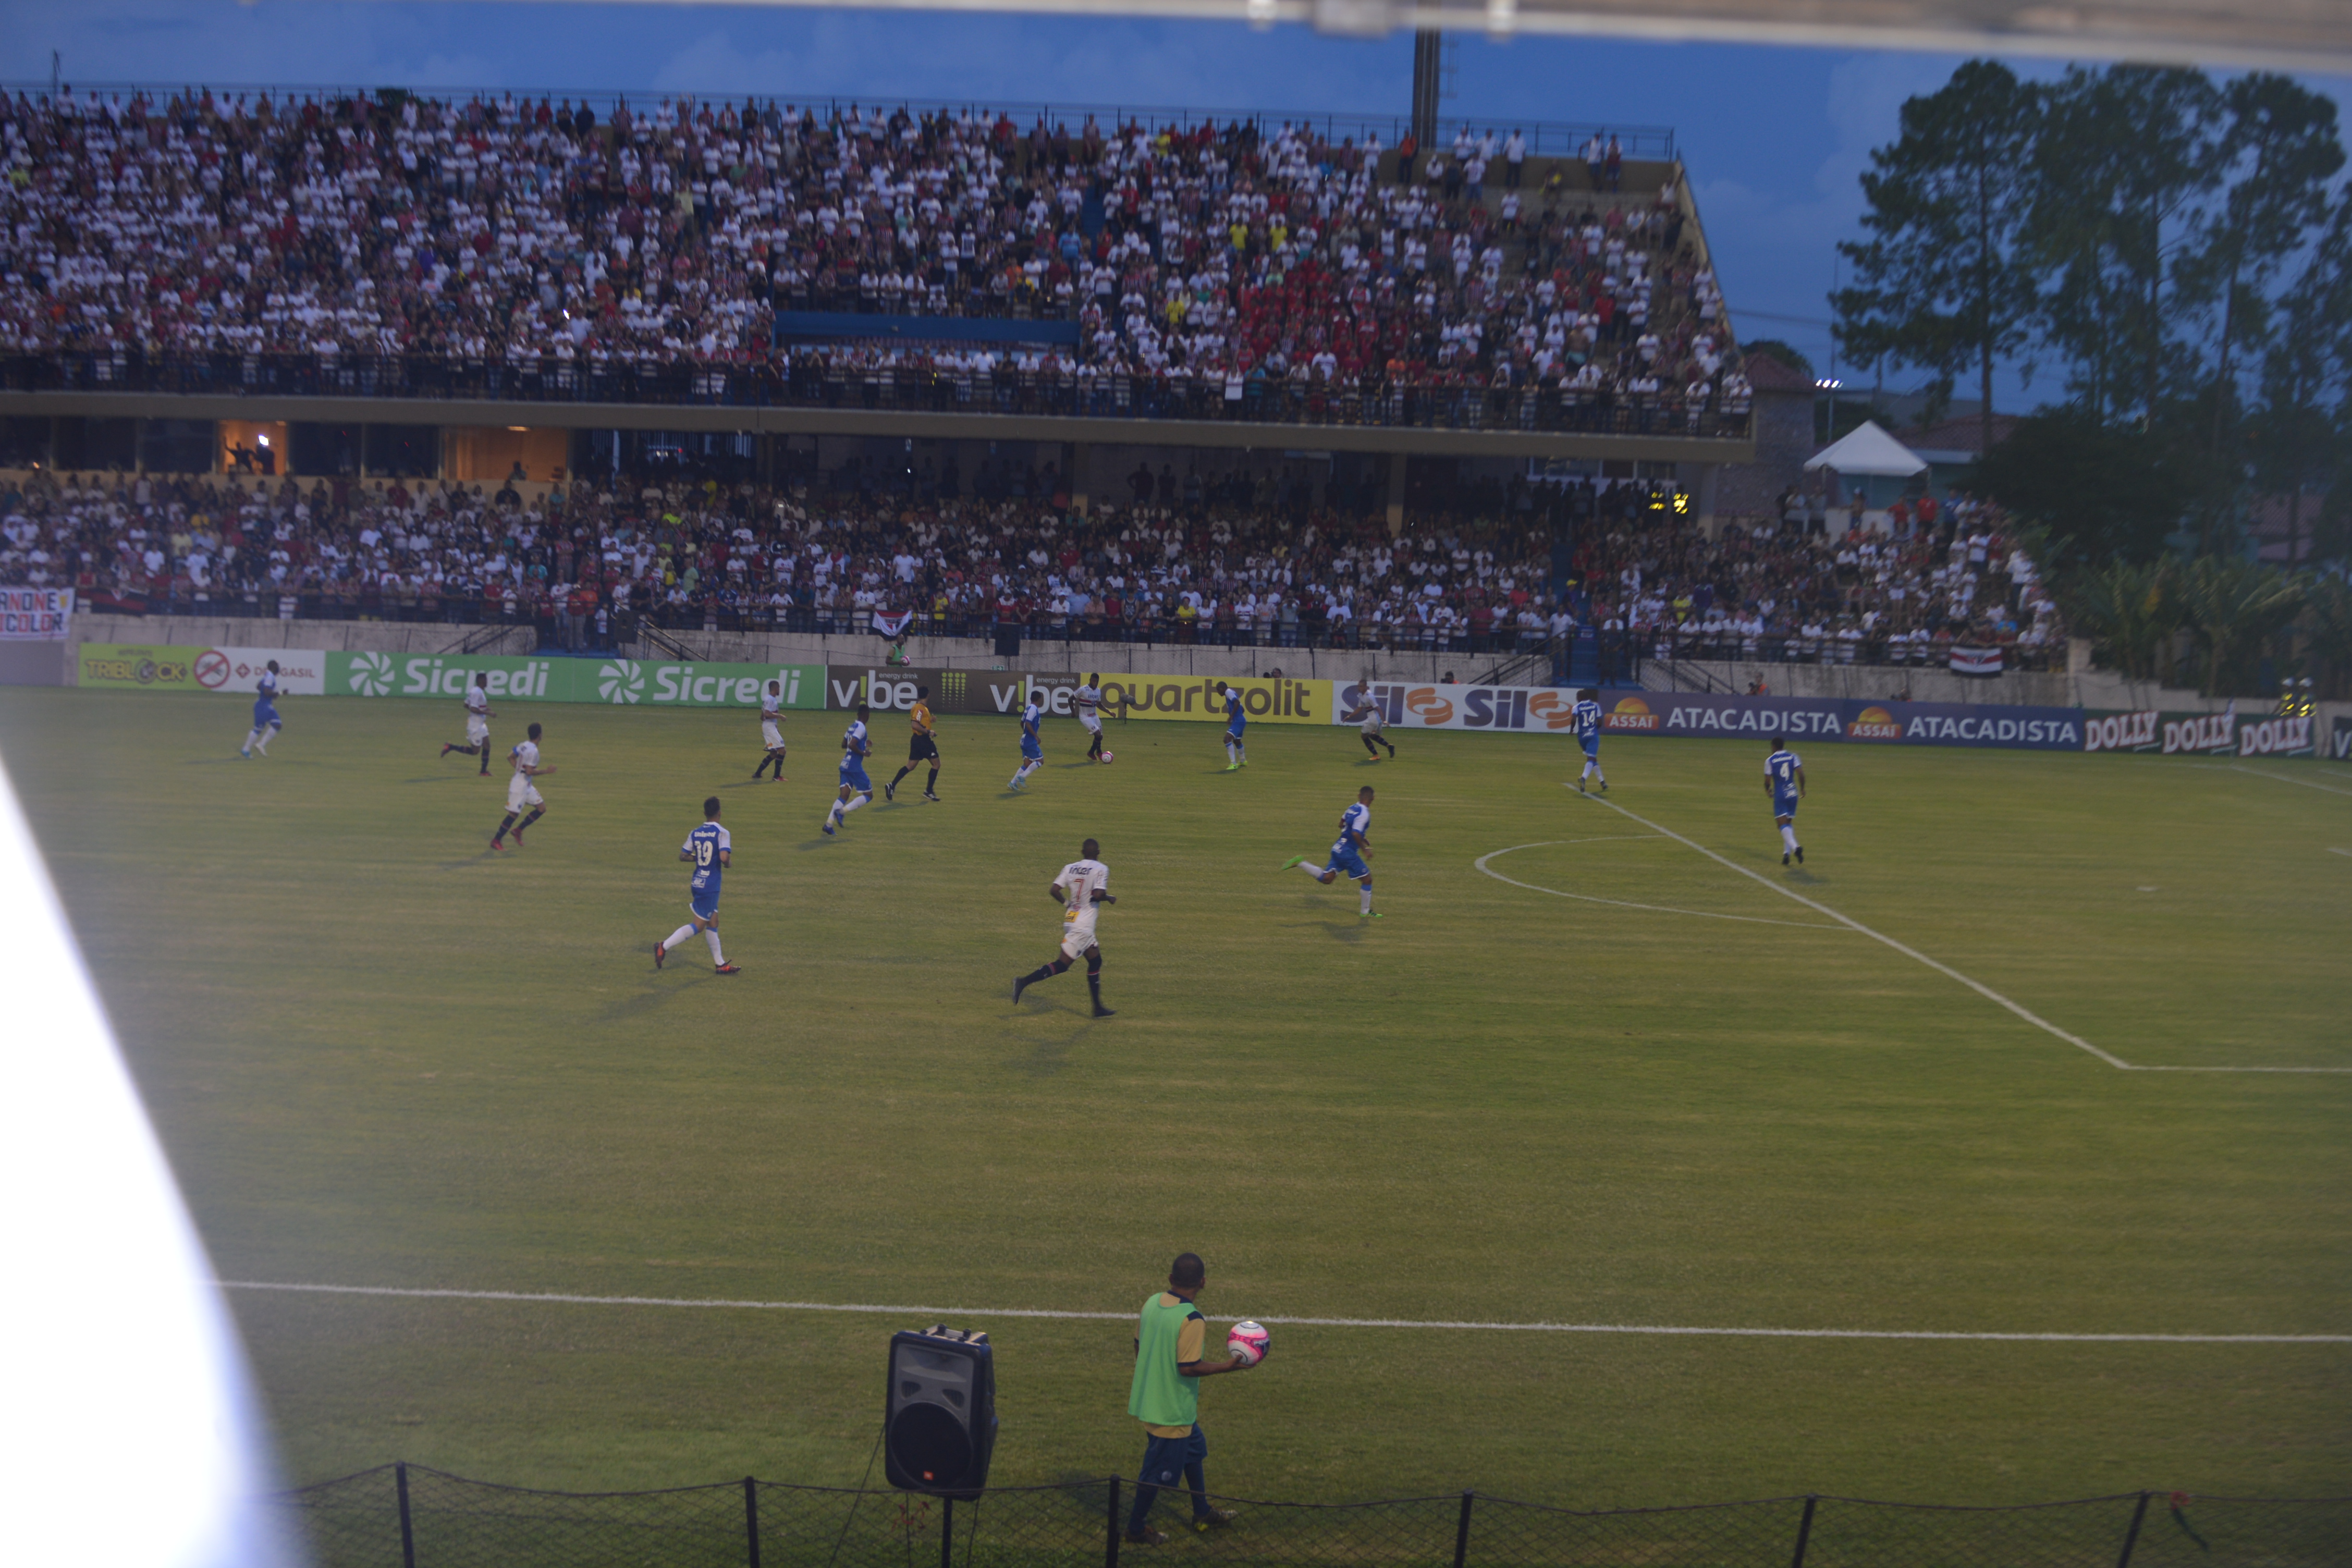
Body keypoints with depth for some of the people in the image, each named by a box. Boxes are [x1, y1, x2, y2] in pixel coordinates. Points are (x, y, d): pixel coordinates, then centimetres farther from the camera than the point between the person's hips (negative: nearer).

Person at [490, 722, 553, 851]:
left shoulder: (524, 745, 4)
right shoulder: (533, 751, -23)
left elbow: (510, 757, 14)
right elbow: (530, 772, -26)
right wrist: (546, 771, -19)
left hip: (527, 786, 10)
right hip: (520, 787, -10)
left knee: (542, 808, 10)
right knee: (513, 814, -3)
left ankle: (518, 830, 17)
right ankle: (496, 841, 7)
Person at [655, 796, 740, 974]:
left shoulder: (695, 833, 4)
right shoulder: (722, 833, -14)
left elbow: (682, 856, 4)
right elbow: (724, 858, -24)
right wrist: (729, 864, -2)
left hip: (697, 884, 7)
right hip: (710, 886, -7)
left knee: (713, 922, 14)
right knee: (699, 925, 0)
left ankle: (720, 964, 18)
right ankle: (664, 947, -7)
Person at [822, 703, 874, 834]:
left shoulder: (852, 726, 13)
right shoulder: (861, 728, -13)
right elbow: (851, 745, -24)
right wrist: (864, 752, -11)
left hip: (845, 766, 8)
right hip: (855, 768, -8)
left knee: (844, 796, 5)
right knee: (868, 795, 2)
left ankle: (829, 823, -6)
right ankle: (842, 811, -12)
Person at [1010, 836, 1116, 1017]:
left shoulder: (1070, 868, 7)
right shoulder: (1101, 869, -10)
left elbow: (1054, 890, 0)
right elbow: (1097, 895, -21)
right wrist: (1110, 899, -1)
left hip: (1070, 920, 8)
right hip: (1083, 926, -8)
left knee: (1096, 961, 16)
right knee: (1062, 964, -7)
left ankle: (1098, 1007, 18)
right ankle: (1024, 982, -18)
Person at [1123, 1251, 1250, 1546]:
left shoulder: (1152, 1303, -2)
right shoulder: (1192, 1320, -25)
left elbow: (1139, 1346, 9)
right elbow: (1188, 1367, -26)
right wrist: (1230, 1366, -17)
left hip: (1148, 1398, 9)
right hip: (1172, 1410, -9)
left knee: (1194, 1448, 25)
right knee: (1158, 1471, 9)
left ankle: (1203, 1513, 39)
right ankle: (1137, 1528, 25)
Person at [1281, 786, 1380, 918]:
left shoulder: (1352, 808, 8)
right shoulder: (1364, 814, -18)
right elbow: (1356, 834, -29)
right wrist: (1364, 849, -16)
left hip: (1338, 849, 8)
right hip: (1348, 853, -8)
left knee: (1326, 879, 13)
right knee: (1367, 880, 6)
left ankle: (1300, 862, 1)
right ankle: (1365, 912, 16)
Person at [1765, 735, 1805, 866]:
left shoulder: (1770, 761, -3)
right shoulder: (1793, 757, 4)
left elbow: (1768, 781, -5)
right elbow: (1801, 774, -5)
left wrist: (1768, 790, 16)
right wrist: (1802, 789, 9)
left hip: (1780, 795, -4)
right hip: (1793, 794, 4)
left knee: (1783, 824, -10)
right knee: (1789, 823, 16)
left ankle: (1795, 847, -34)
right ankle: (1787, 853, 12)